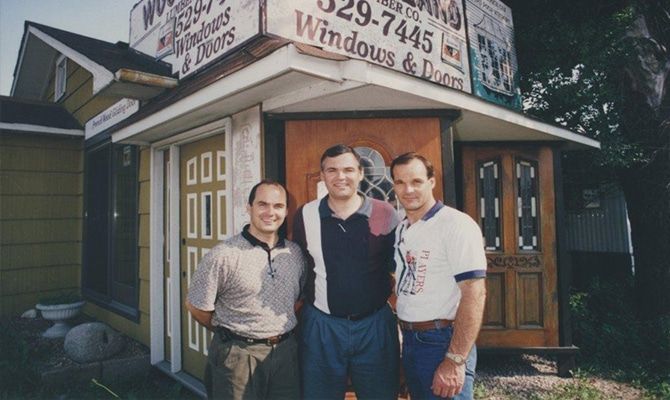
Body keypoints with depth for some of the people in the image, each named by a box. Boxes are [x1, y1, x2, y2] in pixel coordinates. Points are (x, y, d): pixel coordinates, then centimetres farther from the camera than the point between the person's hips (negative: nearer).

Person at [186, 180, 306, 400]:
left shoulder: (295, 253, 2)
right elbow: (196, 306, -8)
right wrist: (229, 333, 2)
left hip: (286, 353, 5)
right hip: (237, 355, -4)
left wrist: (282, 330, 6)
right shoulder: (223, 255, -14)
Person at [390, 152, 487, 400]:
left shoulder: (456, 224, -15)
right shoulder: (400, 229, 8)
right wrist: (405, 333, 9)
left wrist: (455, 361, -23)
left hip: (442, 342, -7)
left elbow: (474, 293, -20)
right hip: (409, 341, 8)